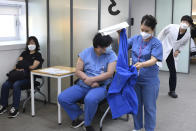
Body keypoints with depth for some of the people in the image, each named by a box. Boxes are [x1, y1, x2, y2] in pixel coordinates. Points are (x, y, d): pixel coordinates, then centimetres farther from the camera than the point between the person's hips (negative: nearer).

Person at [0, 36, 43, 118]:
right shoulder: (24, 53, 24)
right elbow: (18, 63, 13)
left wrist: (23, 67, -5)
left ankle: (15, 109, -29)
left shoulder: (38, 55, 9)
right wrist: (17, 68, -8)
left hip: (28, 76, -5)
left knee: (16, 85, -33)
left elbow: (33, 67, -3)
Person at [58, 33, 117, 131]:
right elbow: (78, 71, 1)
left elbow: (109, 74, -12)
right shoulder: (85, 53, 3)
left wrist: (91, 79, -17)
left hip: (102, 86, -4)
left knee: (90, 99, -38)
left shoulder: (111, 55, -3)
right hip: (83, 85, 4)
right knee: (62, 98, -13)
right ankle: (77, 117, 13)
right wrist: (87, 80, -17)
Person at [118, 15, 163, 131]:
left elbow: (153, 60, -23)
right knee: (136, 104, 18)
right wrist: (120, 35, -4)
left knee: (149, 107, 8)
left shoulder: (156, 43, -12)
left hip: (150, 80, -5)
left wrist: (142, 64, -42)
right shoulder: (136, 39, 2)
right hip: (135, 77, 5)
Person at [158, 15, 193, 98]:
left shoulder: (188, 35, -4)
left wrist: (178, 50, -5)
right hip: (162, 50, -3)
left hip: (172, 54, 3)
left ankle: (172, 91, 19)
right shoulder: (172, 27, -15)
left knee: (173, 72, 4)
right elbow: (162, 34, 0)